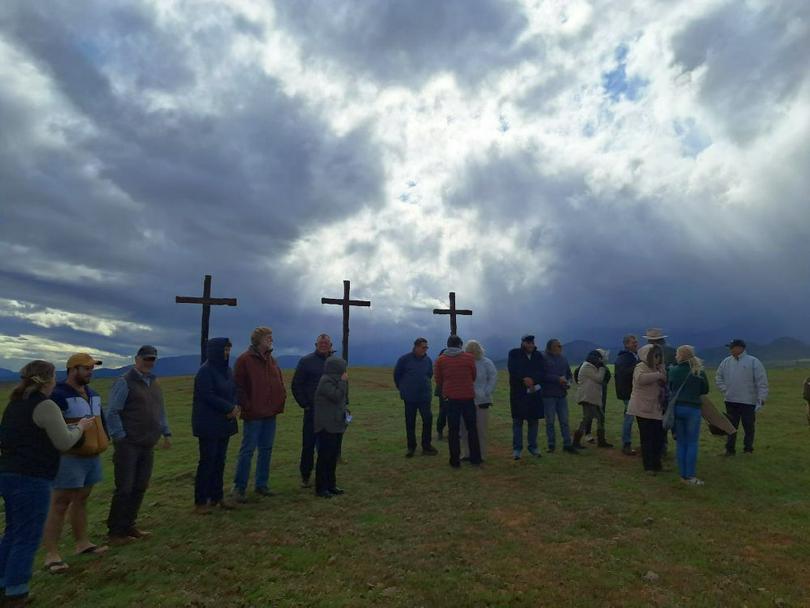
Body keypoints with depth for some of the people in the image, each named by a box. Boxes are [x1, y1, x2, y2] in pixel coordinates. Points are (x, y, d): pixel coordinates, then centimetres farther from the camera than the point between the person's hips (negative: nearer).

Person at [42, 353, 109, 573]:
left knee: (81, 500, 17)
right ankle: (51, 553, 5)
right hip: (70, 458, -8)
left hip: (92, 456, 8)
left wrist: (104, 440, 12)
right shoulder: (58, 395, -13)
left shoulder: (92, 394, 12)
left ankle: (82, 543, 27)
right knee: (60, 504, -2)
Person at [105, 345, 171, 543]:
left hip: (148, 445, 7)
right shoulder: (125, 382, -9)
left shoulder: (154, 383, 13)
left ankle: (128, 525, 23)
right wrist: (121, 437, -14)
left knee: (140, 487, 11)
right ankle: (115, 530, 14)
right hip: (128, 445, -7)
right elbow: (112, 413, -12)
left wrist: (166, 433, 12)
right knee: (124, 489, 0)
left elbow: (161, 411, 18)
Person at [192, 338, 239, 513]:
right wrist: (230, 408, -15)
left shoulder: (227, 370, 9)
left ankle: (217, 496, 22)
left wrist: (234, 408, -9)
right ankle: (200, 501, 11)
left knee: (220, 461, 11)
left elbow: (233, 392, 11)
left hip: (224, 424, 7)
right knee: (207, 462, -1)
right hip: (208, 424, -7)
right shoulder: (205, 371, -13)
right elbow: (207, 395, -18)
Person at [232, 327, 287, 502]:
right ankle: (239, 488, 11)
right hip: (253, 414, -7)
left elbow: (279, 383, 17)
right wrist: (246, 407, -15)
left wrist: (280, 401, 4)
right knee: (248, 450, 0)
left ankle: (261, 485, 23)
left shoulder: (271, 360, 12)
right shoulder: (244, 360, -9)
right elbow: (238, 387, -12)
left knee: (266, 450, 12)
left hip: (270, 414, 7)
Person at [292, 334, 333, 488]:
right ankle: (305, 475, 16)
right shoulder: (306, 361, -1)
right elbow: (296, 385, -1)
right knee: (308, 444, 1)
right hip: (312, 411, -3)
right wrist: (305, 404, -5)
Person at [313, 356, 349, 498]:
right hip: (326, 426, -10)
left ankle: (331, 485, 23)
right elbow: (337, 396, -23)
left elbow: (343, 397, 18)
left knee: (332, 456, 14)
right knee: (324, 456, -3)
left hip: (334, 425, 10)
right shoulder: (325, 381, -16)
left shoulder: (334, 380, 14)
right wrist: (343, 382, -16)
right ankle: (320, 488, 4)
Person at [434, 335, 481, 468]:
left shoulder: (440, 360, -2)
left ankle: (455, 461, 8)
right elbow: (473, 376, 7)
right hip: (468, 397, 0)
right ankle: (475, 458, 17)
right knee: (472, 428, 13)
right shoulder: (469, 357, -4)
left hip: (451, 398, 0)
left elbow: (438, 380, 5)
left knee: (453, 430, 7)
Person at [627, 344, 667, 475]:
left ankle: (656, 463, 24)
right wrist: (658, 375, -28)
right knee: (647, 438, -2)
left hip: (657, 409, 7)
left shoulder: (659, 368, 15)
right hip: (643, 409, -7)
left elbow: (665, 385, 19)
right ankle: (649, 466, 6)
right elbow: (640, 378, -32)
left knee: (658, 437, 10)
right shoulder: (641, 367, -10)